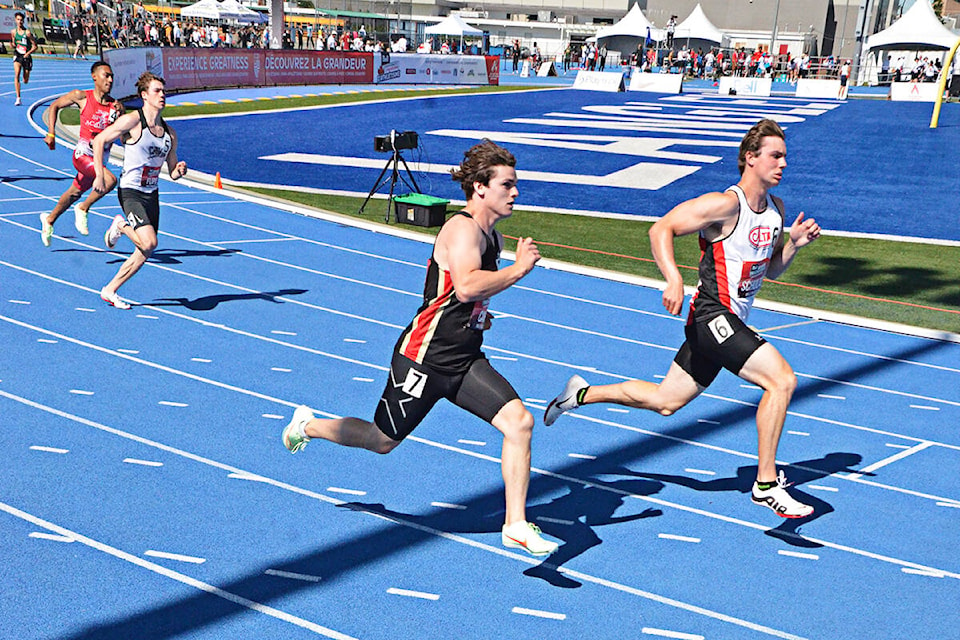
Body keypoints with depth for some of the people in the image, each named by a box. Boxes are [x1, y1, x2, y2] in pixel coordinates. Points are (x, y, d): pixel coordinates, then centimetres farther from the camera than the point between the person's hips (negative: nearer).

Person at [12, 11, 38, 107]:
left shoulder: (27, 32, -9)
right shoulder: (13, 32, 2)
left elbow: (35, 46, -6)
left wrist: (28, 53, -19)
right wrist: (14, 45, -4)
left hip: (26, 57, -1)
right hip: (17, 56, 1)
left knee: (25, 81, 6)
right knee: (17, 74, -23)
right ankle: (18, 99, -23)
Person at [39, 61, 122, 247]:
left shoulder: (115, 106, 1)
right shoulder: (82, 97, -6)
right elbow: (54, 106, 9)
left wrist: (121, 114, -18)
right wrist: (51, 134, 2)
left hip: (101, 158, 5)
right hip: (83, 153, -5)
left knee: (75, 193, 22)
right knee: (110, 180, -29)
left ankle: (49, 219, 48)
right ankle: (82, 209, -7)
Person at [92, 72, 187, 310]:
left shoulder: (169, 132, 8)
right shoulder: (132, 121, -10)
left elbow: (172, 171, 15)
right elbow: (99, 140, -7)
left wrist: (179, 170, -9)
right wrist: (100, 176, -13)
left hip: (151, 194, 7)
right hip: (130, 192, -7)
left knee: (144, 253, 6)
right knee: (149, 243, -21)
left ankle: (110, 290, 20)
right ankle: (121, 225, 9)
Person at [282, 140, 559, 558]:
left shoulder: (491, 236, 10)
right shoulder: (462, 229, -19)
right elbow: (465, 286, -38)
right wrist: (519, 269, -30)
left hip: (466, 360, 8)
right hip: (425, 358, -8)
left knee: (519, 421, -10)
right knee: (383, 441, 10)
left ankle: (515, 526, -1)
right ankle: (308, 425, 38)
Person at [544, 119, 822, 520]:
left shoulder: (775, 209, 10)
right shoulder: (726, 204, -16)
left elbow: (771, 269, 19)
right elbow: (661, 229, -17)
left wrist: (793, 244, 0)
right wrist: (673, 279, -31)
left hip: (731, 322, 9)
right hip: (713, 317, -9)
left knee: (665, 402, 17)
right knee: (782, 379, -20)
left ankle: (582, 393, 33)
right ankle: (766, 484, -11)